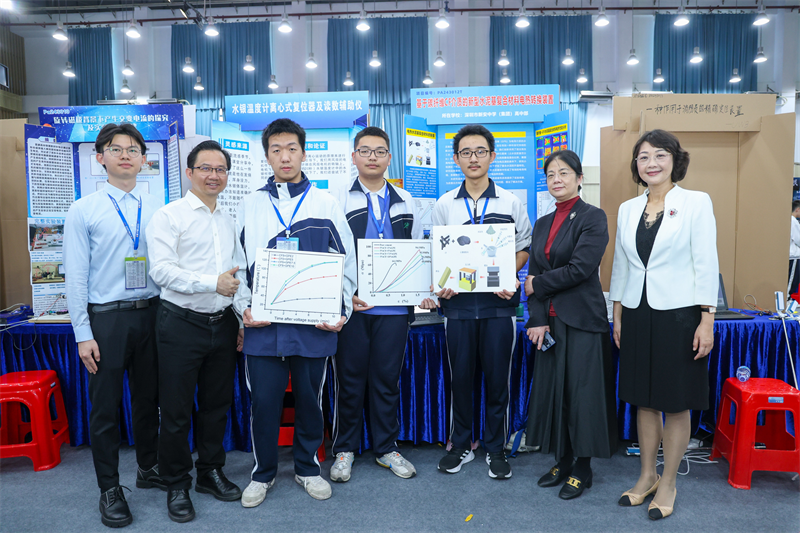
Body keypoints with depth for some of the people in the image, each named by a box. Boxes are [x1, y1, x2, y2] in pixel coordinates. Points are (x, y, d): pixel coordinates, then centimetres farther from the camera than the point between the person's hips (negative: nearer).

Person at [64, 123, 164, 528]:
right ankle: (109, 488, 24)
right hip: (106, 316, -2)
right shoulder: (83, 211, -3)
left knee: (148, 398, 16)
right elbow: (76, 277, -5)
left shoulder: (157, 209, 4)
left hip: (151, 313, 3)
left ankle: (148, 469, 36)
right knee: (105, 405, 7)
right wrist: (84, 334, -9)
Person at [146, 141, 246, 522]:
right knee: (176, 411, 6)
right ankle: (176, 486, 25)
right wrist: (213, 282, -25)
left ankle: (210, 473, 34)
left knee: (217, 404, 16)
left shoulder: (229, 220, 13)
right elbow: (162, 270, -17)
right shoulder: (168, 216, -6)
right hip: (182, 324, -5)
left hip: (222, 324, 6)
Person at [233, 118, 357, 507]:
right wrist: (244, 308, -3)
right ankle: (263, 473, 28)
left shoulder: (326, 204, 4)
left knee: (310, 399, 12)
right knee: (263, 401, 6)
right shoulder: (250, 206, 8)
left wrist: (340, 311, -5)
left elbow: (346, 263, 5)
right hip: (263, 325, 1)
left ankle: (307, 468, 33)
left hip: (314, 325, 0)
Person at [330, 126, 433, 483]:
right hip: (352, 305, -2)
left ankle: (386, 448, 26)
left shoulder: (405, 202, 13)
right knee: (349, 379, 7)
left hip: (394, 305, 2)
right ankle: (344, 449, 24)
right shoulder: (338, 200, 4)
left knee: (387, 378, 10)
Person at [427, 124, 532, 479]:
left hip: (498, 303, -1)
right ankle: (461, 445, 26)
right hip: (458, 302, 1)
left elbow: (524, 248, 9)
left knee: (497, 379, 6)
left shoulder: (510, 202, 5)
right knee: (459, 377, 8)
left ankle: (495, 449, 23)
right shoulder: (444, 204, 7)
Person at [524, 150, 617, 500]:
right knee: (552, 390, 11)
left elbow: (580, 269, -17)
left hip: (582, 320, -6)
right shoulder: (542, 224, 12)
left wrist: (539, 285, -6)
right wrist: (537, 320, -3)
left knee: (582, 392, 2)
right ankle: (562, 462, 27)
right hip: (551, 320, 6)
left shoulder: (593, 218, -7)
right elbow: (534, 275, 7)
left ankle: (582, 470, 19)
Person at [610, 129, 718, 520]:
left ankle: (668, 483, 22)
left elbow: (706, 264, -6)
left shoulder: (696, 202, -3)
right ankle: (647, 476, 28)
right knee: (644, 400, 12)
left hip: (679, 313, -4)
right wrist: (617, 316, 11)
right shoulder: (628, 209, 9)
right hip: (637, 314, 4)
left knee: (676, 403, 6)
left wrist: (707, 319, -11)